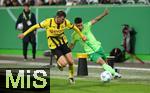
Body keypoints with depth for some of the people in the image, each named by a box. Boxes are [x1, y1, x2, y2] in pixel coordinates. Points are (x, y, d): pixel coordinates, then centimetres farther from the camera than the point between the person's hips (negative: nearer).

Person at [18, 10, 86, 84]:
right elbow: (36, 26, -14)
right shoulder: (48, 22, -23)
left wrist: (82, 36, 17)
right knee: (64, 63, -17)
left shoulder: (66, 22, -12)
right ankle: (59, 63, 22)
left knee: (71, 62, -2)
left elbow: (74, 27, 7)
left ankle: (71, 76, 27)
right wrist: (24, 34, -14)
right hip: (54, 46, -4)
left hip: (63, 43, 4)